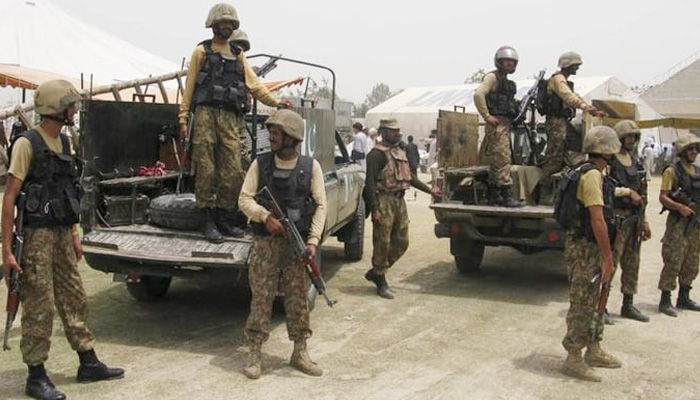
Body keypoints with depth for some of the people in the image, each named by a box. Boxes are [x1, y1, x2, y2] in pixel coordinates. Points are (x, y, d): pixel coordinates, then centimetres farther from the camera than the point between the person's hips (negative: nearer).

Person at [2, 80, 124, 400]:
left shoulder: (64, 141, 11)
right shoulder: (27, 143, -12)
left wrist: (74, 234, 18)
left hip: (62, 233, 8)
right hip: (37, 234, -7)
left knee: (74, 299, 13)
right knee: (39, 307, 0)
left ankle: (88, 364, 24)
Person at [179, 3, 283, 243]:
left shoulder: (238, 55, 22)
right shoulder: (202, 51, 11)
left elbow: (254, 84, 15)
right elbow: (190, 86, 7)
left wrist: (276, 102, 2)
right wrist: (183, 118, -1)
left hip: (231, 119, 3)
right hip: (206, 114, -3)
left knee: (233, 172, -2)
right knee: (206, 170, -4)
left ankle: (224, 220, 8)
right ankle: (207, 221, 2)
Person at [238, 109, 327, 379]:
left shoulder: (311, 166, 0)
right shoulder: (260, 164, 2)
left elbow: (320, 205, 0)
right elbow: (245, 199, -1)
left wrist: (313, 240, -9)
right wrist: (265, 217, -19)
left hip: (296, 244, 0)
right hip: (265, 243, 0)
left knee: (298, 298, 7)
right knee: (261, 298, 3)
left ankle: (299, 353, 20)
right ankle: (254, 355, 13)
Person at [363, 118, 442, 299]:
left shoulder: (400, 152, 18)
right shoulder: (377, 154, -10)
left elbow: (409, 177, 27)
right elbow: (370, 182, -16)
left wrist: (429, 190, 25)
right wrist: (374, 209, -21)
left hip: (399, 201, 9)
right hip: (384, 201, -9)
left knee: (401, 243, 11)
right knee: (382, 243, -2)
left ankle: (375, 272, 25)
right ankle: (381, 283, 10)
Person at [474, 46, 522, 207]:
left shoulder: (507, 82, 21)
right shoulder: (492, 77, -6)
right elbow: (478, 94, -20)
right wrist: (487, 116, -20)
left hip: (506, 124, 9)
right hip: (497, 124, -9)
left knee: (496, 161, 11)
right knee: (503, 159, -12)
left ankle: (494, 195, 16)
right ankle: (506, 194, -13)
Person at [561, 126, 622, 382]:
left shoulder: (593, 173, 14)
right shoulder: (592, 175, -18)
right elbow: (597, 220, -23)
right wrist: (608, 258, -21)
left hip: (590, 247, 10)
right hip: (585, 248, -10)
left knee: (593, 303, 18)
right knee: (582, 305, -3)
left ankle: (593, 351, 31)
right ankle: (573, 360, 6)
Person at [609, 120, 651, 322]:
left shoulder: (635, 162, 16)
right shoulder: (609, 161, -8)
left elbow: (642, 193, 21)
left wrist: (644, 220, 19)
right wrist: (627, 192, -17)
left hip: (634, 219, 8)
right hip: (616, 217, -8)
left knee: (632, 264, 12)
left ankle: (628, 305, 22)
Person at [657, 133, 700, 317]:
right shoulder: (672, 171, -7)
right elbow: (663, 197, -14)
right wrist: (679, 207, -27)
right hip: (678, 222, -7)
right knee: (673, 263, -7)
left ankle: (684, 298, 25)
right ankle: (665, 301, -1)